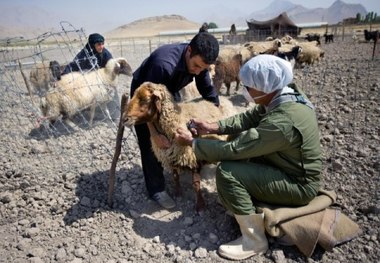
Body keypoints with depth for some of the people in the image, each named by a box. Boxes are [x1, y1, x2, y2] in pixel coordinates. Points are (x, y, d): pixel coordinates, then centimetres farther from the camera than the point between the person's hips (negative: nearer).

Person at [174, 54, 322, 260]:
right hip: (287, 164, 9)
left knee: (227, 171, -22)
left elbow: (234, 149, -29)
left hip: (298, 184, -9)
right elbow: (249, 117, 2)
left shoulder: (282, 122, -35)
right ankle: (254, 206, 22)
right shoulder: (285, 94, -8)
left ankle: (254, 240, -4)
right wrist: (213, 127, -7)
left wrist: (192, 142, -18)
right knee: (238, 138, 11)